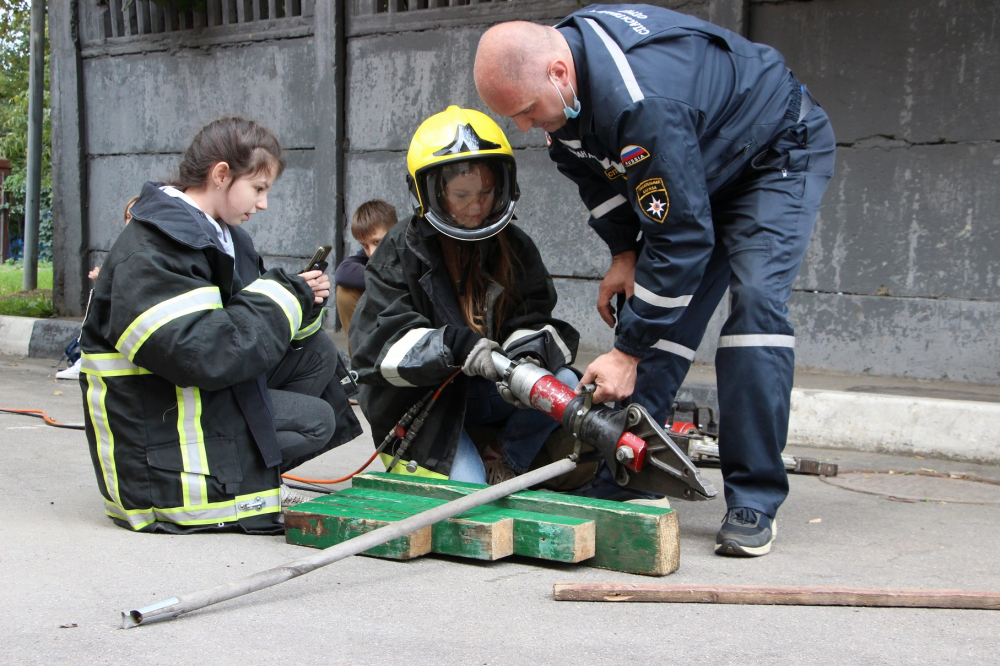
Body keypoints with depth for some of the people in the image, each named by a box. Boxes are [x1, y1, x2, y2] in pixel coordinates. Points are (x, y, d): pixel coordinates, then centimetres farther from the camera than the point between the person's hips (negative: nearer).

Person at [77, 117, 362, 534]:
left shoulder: (220, 234, 10)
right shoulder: (149, 253, -22)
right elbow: (205, 355, -32)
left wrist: (304, 302, -5)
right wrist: (285, 298, -20)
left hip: (205, 401, 10)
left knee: (317, 351, 3)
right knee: (315, 420, -11)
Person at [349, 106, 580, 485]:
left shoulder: (514, 247, 4)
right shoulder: (400, 253, -8)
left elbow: (531, 322, -3)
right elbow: (381, 346, -19)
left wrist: (528, 352, -30)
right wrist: (455, 345, -37)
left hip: (492, 394, 4)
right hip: (422, 406, -4)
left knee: (563, 383, -21)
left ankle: (502, 467, -4)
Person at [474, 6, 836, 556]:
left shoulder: (642, 102, -42)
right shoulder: (564, 80, -15)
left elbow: (681, 237, -37)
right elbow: (595, 165, 6)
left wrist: (628, 352, -30)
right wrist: (623, 253, -4)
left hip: (780, 154, -8)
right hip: (700, 167, 8)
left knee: (756, 300, -23)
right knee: (658, 311, -1)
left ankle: (752, 505, -18)